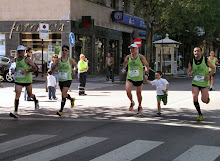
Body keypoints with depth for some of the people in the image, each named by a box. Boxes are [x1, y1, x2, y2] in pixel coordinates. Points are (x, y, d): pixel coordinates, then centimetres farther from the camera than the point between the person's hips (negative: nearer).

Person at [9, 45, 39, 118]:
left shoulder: (27, 59, -9)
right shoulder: (16, 59, 10)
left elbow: (34, 68, -14)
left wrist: (26, 71, -24)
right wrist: (15, 70, 16)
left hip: (27, 80, -3)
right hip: (18, 80, 4)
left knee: (30, 95, 12)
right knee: (17, 95, -11)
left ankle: (36, 101, 46)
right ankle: (15, 112, -15)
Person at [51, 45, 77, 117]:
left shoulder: (70, 60, -1)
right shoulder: (58, 60, 1)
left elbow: (75, 64, 21)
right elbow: (52, 69, -1)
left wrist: (74, 69, 2)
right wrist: (56, 64, -18)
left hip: (68, 80, -4)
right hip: (60, 80, 4)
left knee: (63, 94, -17)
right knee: (64, 94, 18)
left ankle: (61, 110, -13)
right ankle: (72, 99, 50)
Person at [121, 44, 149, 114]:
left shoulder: (141, 57, -8)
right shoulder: (128, 57, 0)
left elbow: (146, 65, 4)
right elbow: (125, 62, 22)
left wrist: (147, 74, 1)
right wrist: (124, 69, 9)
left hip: (139, 79, -1)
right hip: (129, 78, 2)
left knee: (138, 94, 6)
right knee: (128, 91, -18)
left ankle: (140, 106, 32)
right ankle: (132, 102, 12)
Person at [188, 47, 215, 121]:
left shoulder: (206, 60, -10)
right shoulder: (191, 62, -5)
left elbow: (213, 68, 3)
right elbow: (189, 72, 6)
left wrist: (209, 75, -14)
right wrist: (189, 74, -19)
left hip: (204, 83, -1)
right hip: (195, 83, 2)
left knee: (204, 100, -7)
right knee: (195, 97, -17)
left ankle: (207, 96, 33)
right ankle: (200, 114, 0)